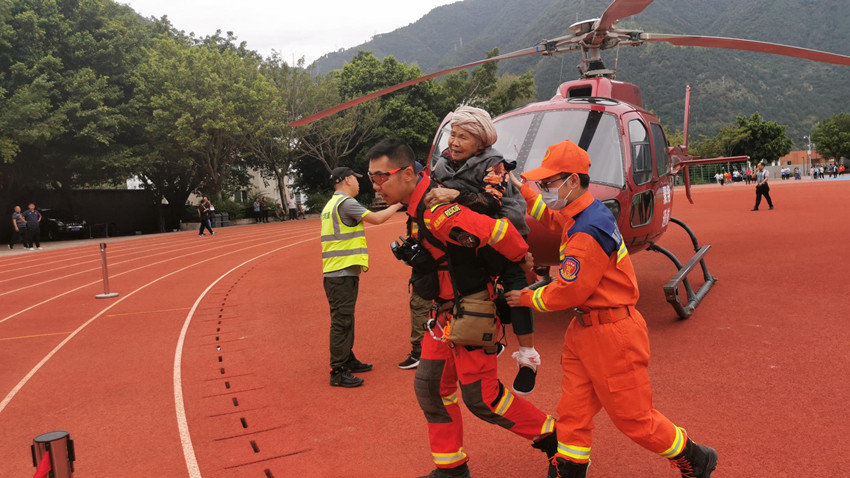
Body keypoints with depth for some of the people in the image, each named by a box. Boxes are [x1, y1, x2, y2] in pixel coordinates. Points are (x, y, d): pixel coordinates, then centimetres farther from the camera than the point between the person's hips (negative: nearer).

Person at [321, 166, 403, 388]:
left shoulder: (331, 204, 18)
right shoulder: (346, 202, -13)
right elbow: (376, 218, -17)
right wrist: (397, 205, -3)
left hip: (335, 272, 10)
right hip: (343, 273, -10)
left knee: (345, 319, 18)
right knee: (341, 321, -7)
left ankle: (347, 360, 29)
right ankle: (338, 372, -3)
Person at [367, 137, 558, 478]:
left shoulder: (435, 211, -30)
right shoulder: (418, 204, 2)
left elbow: (497, 232, -33)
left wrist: (523, 258, -18)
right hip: (445, 310, 10)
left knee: (480, 396, 1)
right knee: (429, 386, 12)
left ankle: (550, 437, 24)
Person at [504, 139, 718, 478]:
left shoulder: (589, 230, -25)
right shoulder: (584, 212, 4)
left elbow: (568, 291, -21)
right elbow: (553, 219, 28)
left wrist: (526, 298, -6)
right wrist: (521, 190, 20)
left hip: (611, 335, -9)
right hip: (584, 330, 9)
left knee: (634, 417, 7)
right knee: (572, 411, 12)